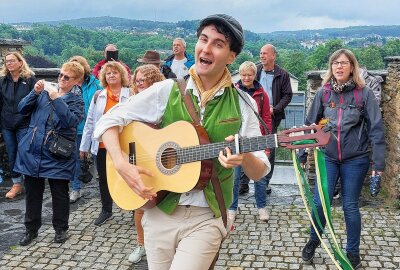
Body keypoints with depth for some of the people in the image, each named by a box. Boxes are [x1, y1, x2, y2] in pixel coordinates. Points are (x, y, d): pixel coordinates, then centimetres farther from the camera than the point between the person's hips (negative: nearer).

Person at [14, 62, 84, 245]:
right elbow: (22, 109, 3)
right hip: (32, 151, 3)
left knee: (59, 193, 7)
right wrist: (35, 92, -11)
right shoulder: (46, 91, 9)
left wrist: (56, 99, -24)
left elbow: (71, 121, -20)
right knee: (32, 192, 12)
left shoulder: (76, 100, -1)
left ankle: (61, 229, 24)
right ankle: (31, 229, 28)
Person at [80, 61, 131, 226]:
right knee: (103, 179, 15)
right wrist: (84, 145, 7)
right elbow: (90, 121, 9)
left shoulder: (130, 95, -4)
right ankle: (106, 211, 32)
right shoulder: (98, 96, 7)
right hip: (102, 145, 4)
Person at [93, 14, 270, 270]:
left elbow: (260, 171, -1)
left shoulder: (242, 105, -3)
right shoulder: (166, 91, -3)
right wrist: (123, 166, -15)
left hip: (206, 218, -1)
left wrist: (244, 157, -24)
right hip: (160, 211, 1)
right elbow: (109, 121, 0)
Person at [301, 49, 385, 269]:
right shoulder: (323, 93, 0)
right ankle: (313, 241, 28)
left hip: (355, 160, -2)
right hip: (328, 157, 2)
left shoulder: (364, 93, -7)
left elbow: (376, 129, -8)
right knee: (320, 202, 2)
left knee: (350, 206, 6)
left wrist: (378, 164, -12)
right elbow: (310, 123, 8)